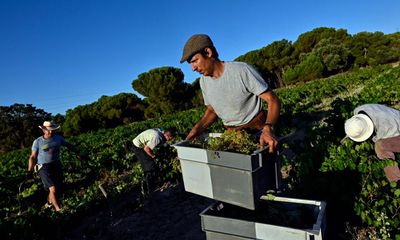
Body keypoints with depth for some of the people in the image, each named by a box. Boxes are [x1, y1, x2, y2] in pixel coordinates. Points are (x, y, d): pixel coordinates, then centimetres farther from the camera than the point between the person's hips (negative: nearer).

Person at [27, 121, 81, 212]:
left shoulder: (58, 138, 1)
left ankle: (49, 203, 37)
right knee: (53, 189, -15)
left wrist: (77, 153, 15)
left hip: (57, 165, 4)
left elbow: (69, 145, 14)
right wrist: (30, 171, -11)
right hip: (44, 167, -4)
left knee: (58, 188, 9)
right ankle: (58, 209, -1)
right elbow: (33, 157, -4)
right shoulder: (37, 141, -6)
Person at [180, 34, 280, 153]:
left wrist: (268, 129, -36)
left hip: (257, 130, -4)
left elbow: (272, 100, -20)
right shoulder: (203, 81, -1)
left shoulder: (241, 70, -20)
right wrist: (197, 128, -7)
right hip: (231, 134, 5)